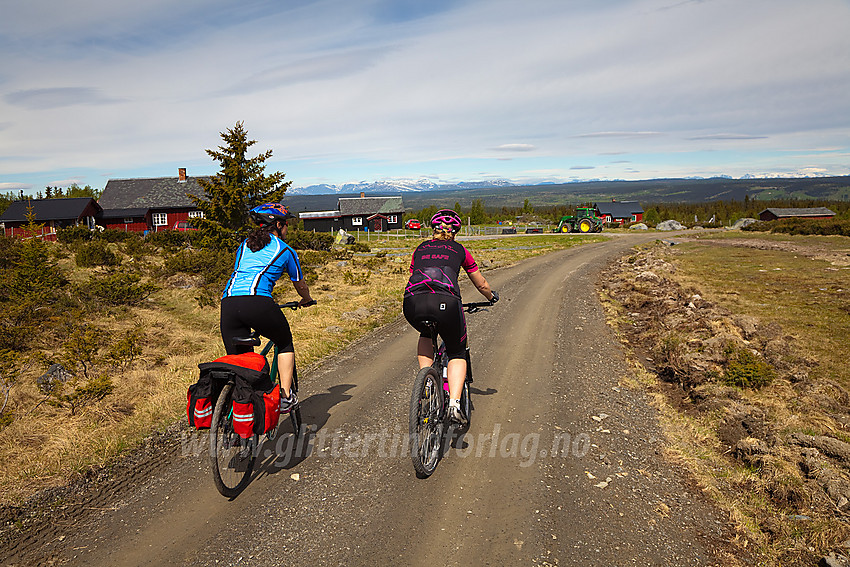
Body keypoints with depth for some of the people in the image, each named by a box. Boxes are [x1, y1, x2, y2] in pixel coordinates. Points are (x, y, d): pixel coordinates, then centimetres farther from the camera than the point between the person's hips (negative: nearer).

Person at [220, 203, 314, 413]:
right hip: (257, 301, -5)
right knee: (285, 343, 20)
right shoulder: (285, 250, 14)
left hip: (228, 303, 5)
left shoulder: (244, 245, 28)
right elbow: (300, 285, 26)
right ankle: (285, 397, 15)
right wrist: (306, 300, 49)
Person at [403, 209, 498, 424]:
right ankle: (454, 403, 1)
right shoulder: (459, 250, 26)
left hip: (413, 302, 2)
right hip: (445, 302, -2)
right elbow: (482, 285, 36)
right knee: (457, 353, 20)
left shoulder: (421, 249, 30)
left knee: (426, 335, 37)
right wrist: (492, 297, 58)